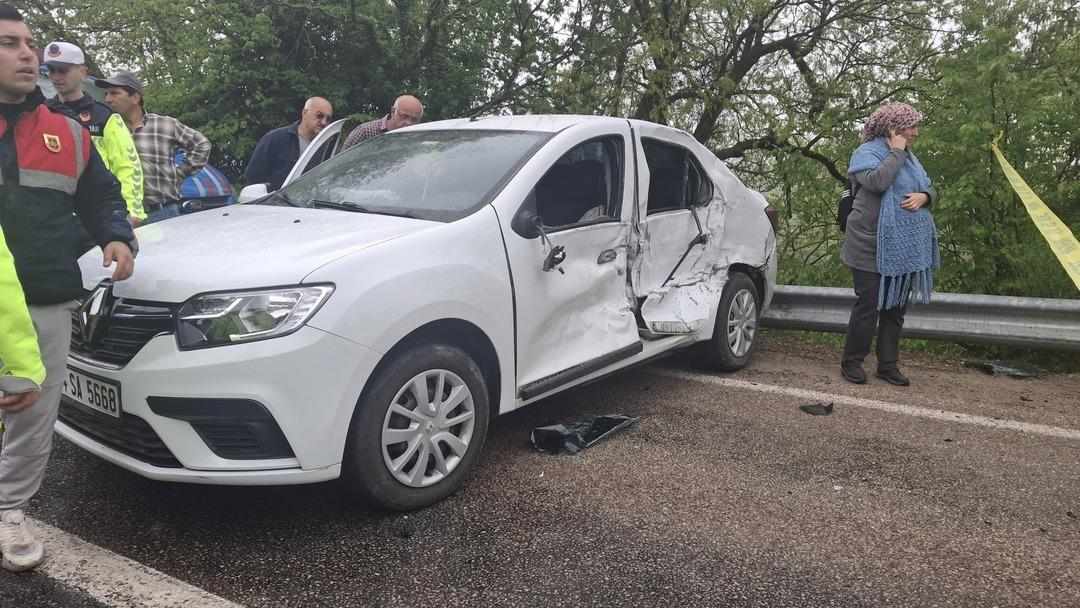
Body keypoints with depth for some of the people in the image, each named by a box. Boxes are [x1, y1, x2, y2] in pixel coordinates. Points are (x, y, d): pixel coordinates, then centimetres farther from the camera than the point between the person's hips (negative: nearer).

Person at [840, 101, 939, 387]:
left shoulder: (909, 157, 17)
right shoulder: (867, 152, -7)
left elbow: (931, 189, 17)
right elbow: (876, 182, -27)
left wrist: (924, 196, -6)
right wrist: (896, 152, -16)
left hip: (905, 248, 8)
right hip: (873, 247, -7)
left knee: (896, 306, 9)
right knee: (869, 305, -6)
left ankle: (888, 365, 17)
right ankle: (851, 362, 7)